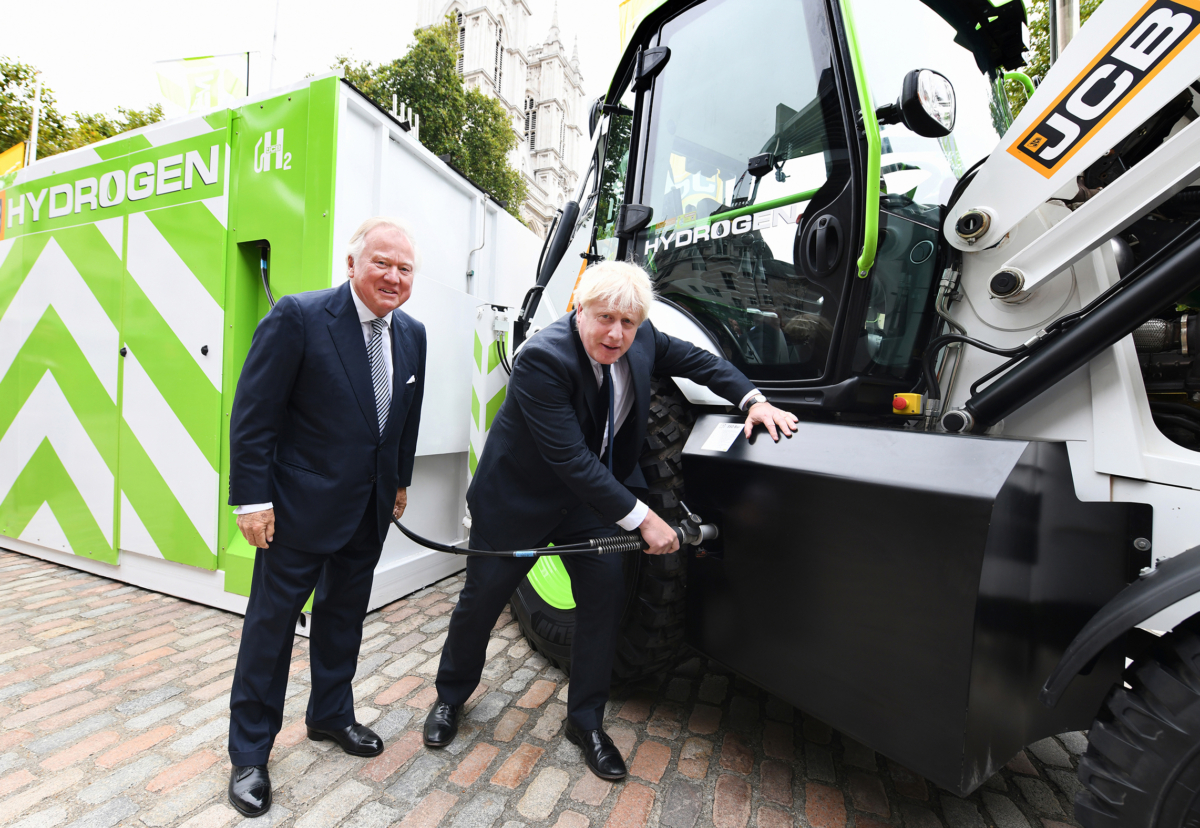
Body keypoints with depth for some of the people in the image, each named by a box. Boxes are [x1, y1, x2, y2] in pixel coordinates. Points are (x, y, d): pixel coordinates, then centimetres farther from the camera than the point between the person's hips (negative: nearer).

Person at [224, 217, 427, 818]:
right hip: (301, 504, -5)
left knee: (343, 617, 20)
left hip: (369, 509, 6)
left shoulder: (412, 334, 3)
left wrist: (400, 481, 15)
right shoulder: (298, 316, -14)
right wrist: (252, 498, -14)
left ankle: (330, 714, 42)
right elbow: (253, 413, -13)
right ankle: (250, 752, 29)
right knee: (272, 622, 9)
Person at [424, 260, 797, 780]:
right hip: (519, 497, -5)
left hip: (590, 495, 5)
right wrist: (641, 518, -31)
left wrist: (753, 399, -10)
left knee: (607, 596, 2)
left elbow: (694, 359, 6)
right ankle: (450, 697, 40)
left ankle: (586, 721, 25)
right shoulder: (542, 357, -31)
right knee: (481, 600, 11)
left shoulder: (641, 341, -11)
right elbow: (571, 459, -33)